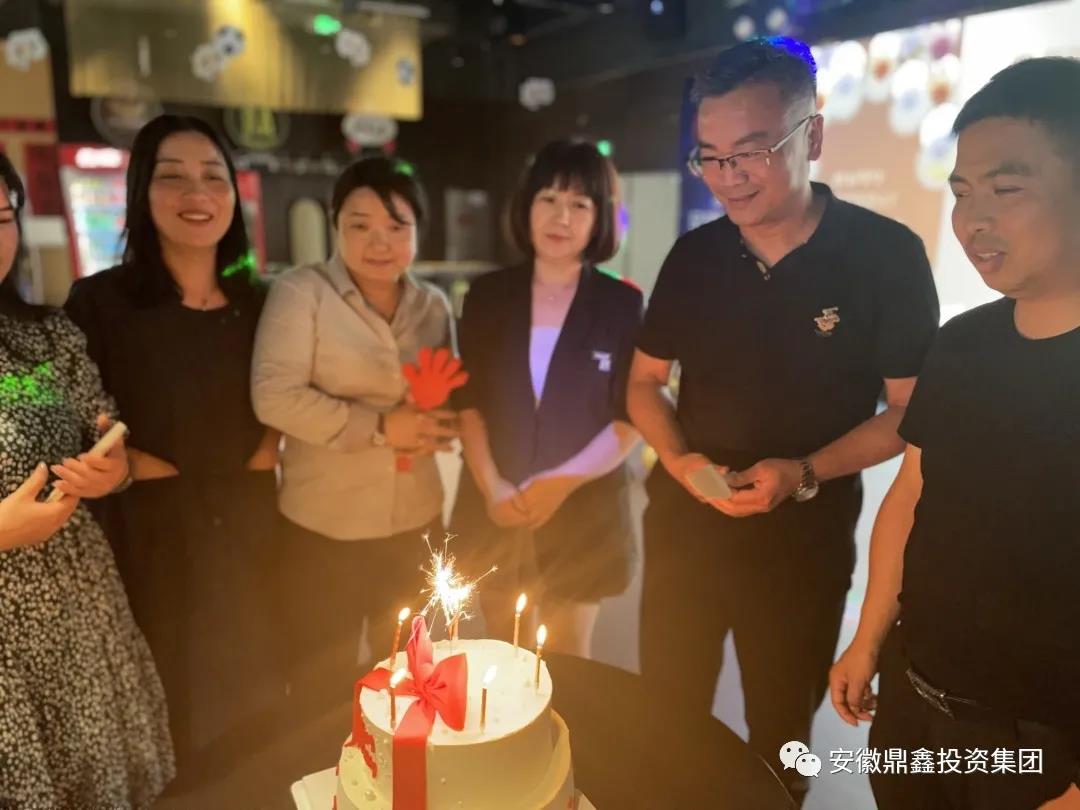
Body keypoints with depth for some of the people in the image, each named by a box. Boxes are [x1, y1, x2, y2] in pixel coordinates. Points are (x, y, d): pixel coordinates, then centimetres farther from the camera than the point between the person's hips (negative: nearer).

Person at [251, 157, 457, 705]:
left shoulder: (433, 304, 6)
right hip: (326, 527, -4)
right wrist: (378, 427, -22)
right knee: (325, 684, 13)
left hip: (416, 522, 5)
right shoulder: (300, 292, -9)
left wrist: (437, 426, -11)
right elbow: (274, 396, -19)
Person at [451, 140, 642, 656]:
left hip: (583, 511, -2)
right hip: (495, 509, 2)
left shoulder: (623, 304, -3)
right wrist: (491, 485, -11)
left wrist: (561, 482, -16)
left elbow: (630, 419, -6)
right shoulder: (488, 295, 3)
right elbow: (468, 401, 2)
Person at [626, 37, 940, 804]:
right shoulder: (693, 254, -2)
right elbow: (646, 381, 7)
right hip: (682, 524, 3)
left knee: (780, 736, 20)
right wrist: (677, 457, -12)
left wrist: (805, 472, -22)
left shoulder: (888, 253, -12)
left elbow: (912, 411, -7)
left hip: (805, 538, -2)